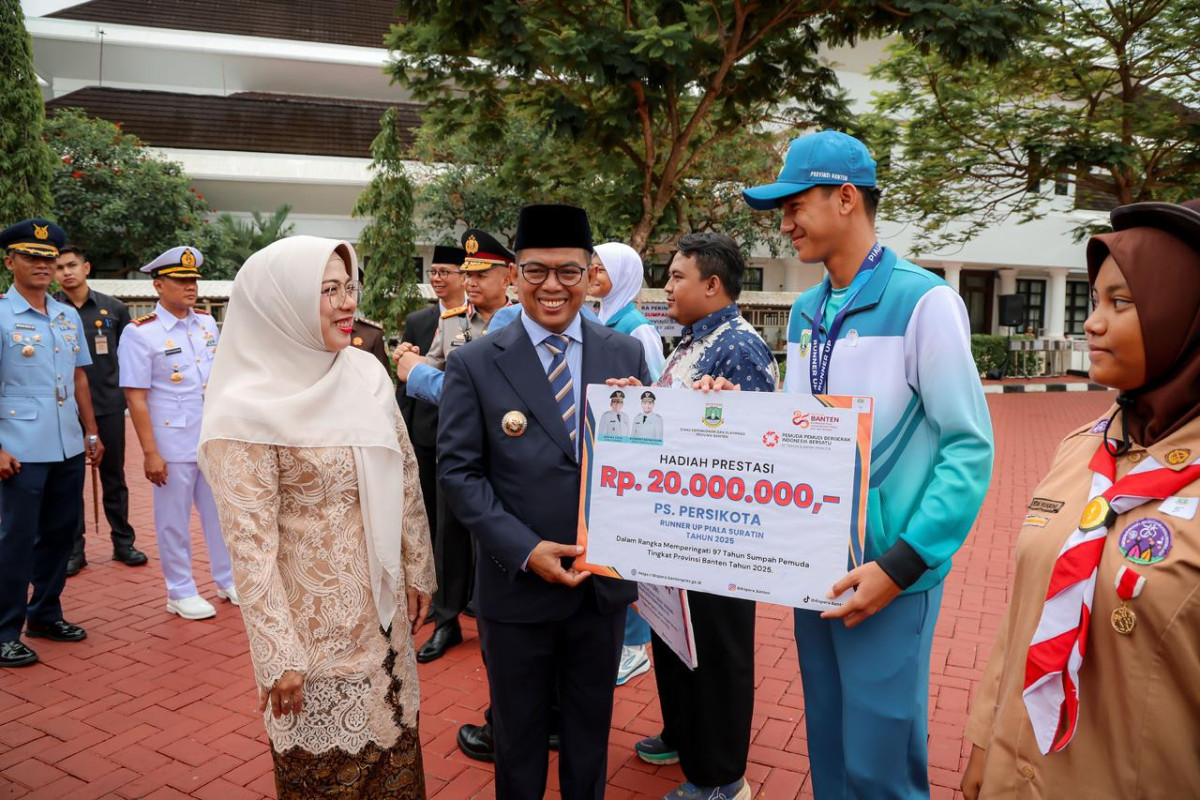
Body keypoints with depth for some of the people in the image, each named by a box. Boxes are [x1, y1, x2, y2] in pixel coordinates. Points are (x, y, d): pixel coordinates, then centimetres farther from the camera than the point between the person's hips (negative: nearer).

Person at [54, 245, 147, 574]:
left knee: (114, 477, 10)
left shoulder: (114, 309, 3)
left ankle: (123, 542, 20)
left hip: (109, 405, 1)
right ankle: (74, 549, 17)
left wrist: (126, 390, 6)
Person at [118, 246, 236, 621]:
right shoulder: (140, 333, -9)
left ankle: (228, 581, 29)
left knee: (222, 512, 14)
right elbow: (136, 398, -11)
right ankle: (181, 593, 21)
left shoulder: (207, 322, 7)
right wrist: (150, 453, -14)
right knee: (174, 521, 7)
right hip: (173, 445, -5)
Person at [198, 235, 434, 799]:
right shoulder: (246, 410, -17)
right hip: (313, 617, -5)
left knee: (394, 751, 20)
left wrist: (418, 572, 10)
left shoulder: (366, 372, -2)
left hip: (381, 605, 5)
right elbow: (251, 546, -16)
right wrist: (279, 658, -15)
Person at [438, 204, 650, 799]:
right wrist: (525, 550, -16)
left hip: (605, 580, 2)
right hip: (516, 584, -2)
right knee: (518, 731, 18)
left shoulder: (626, 355, 1)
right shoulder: (474, 364, -6)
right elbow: (458, 470, -8)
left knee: (591, 726, 21)